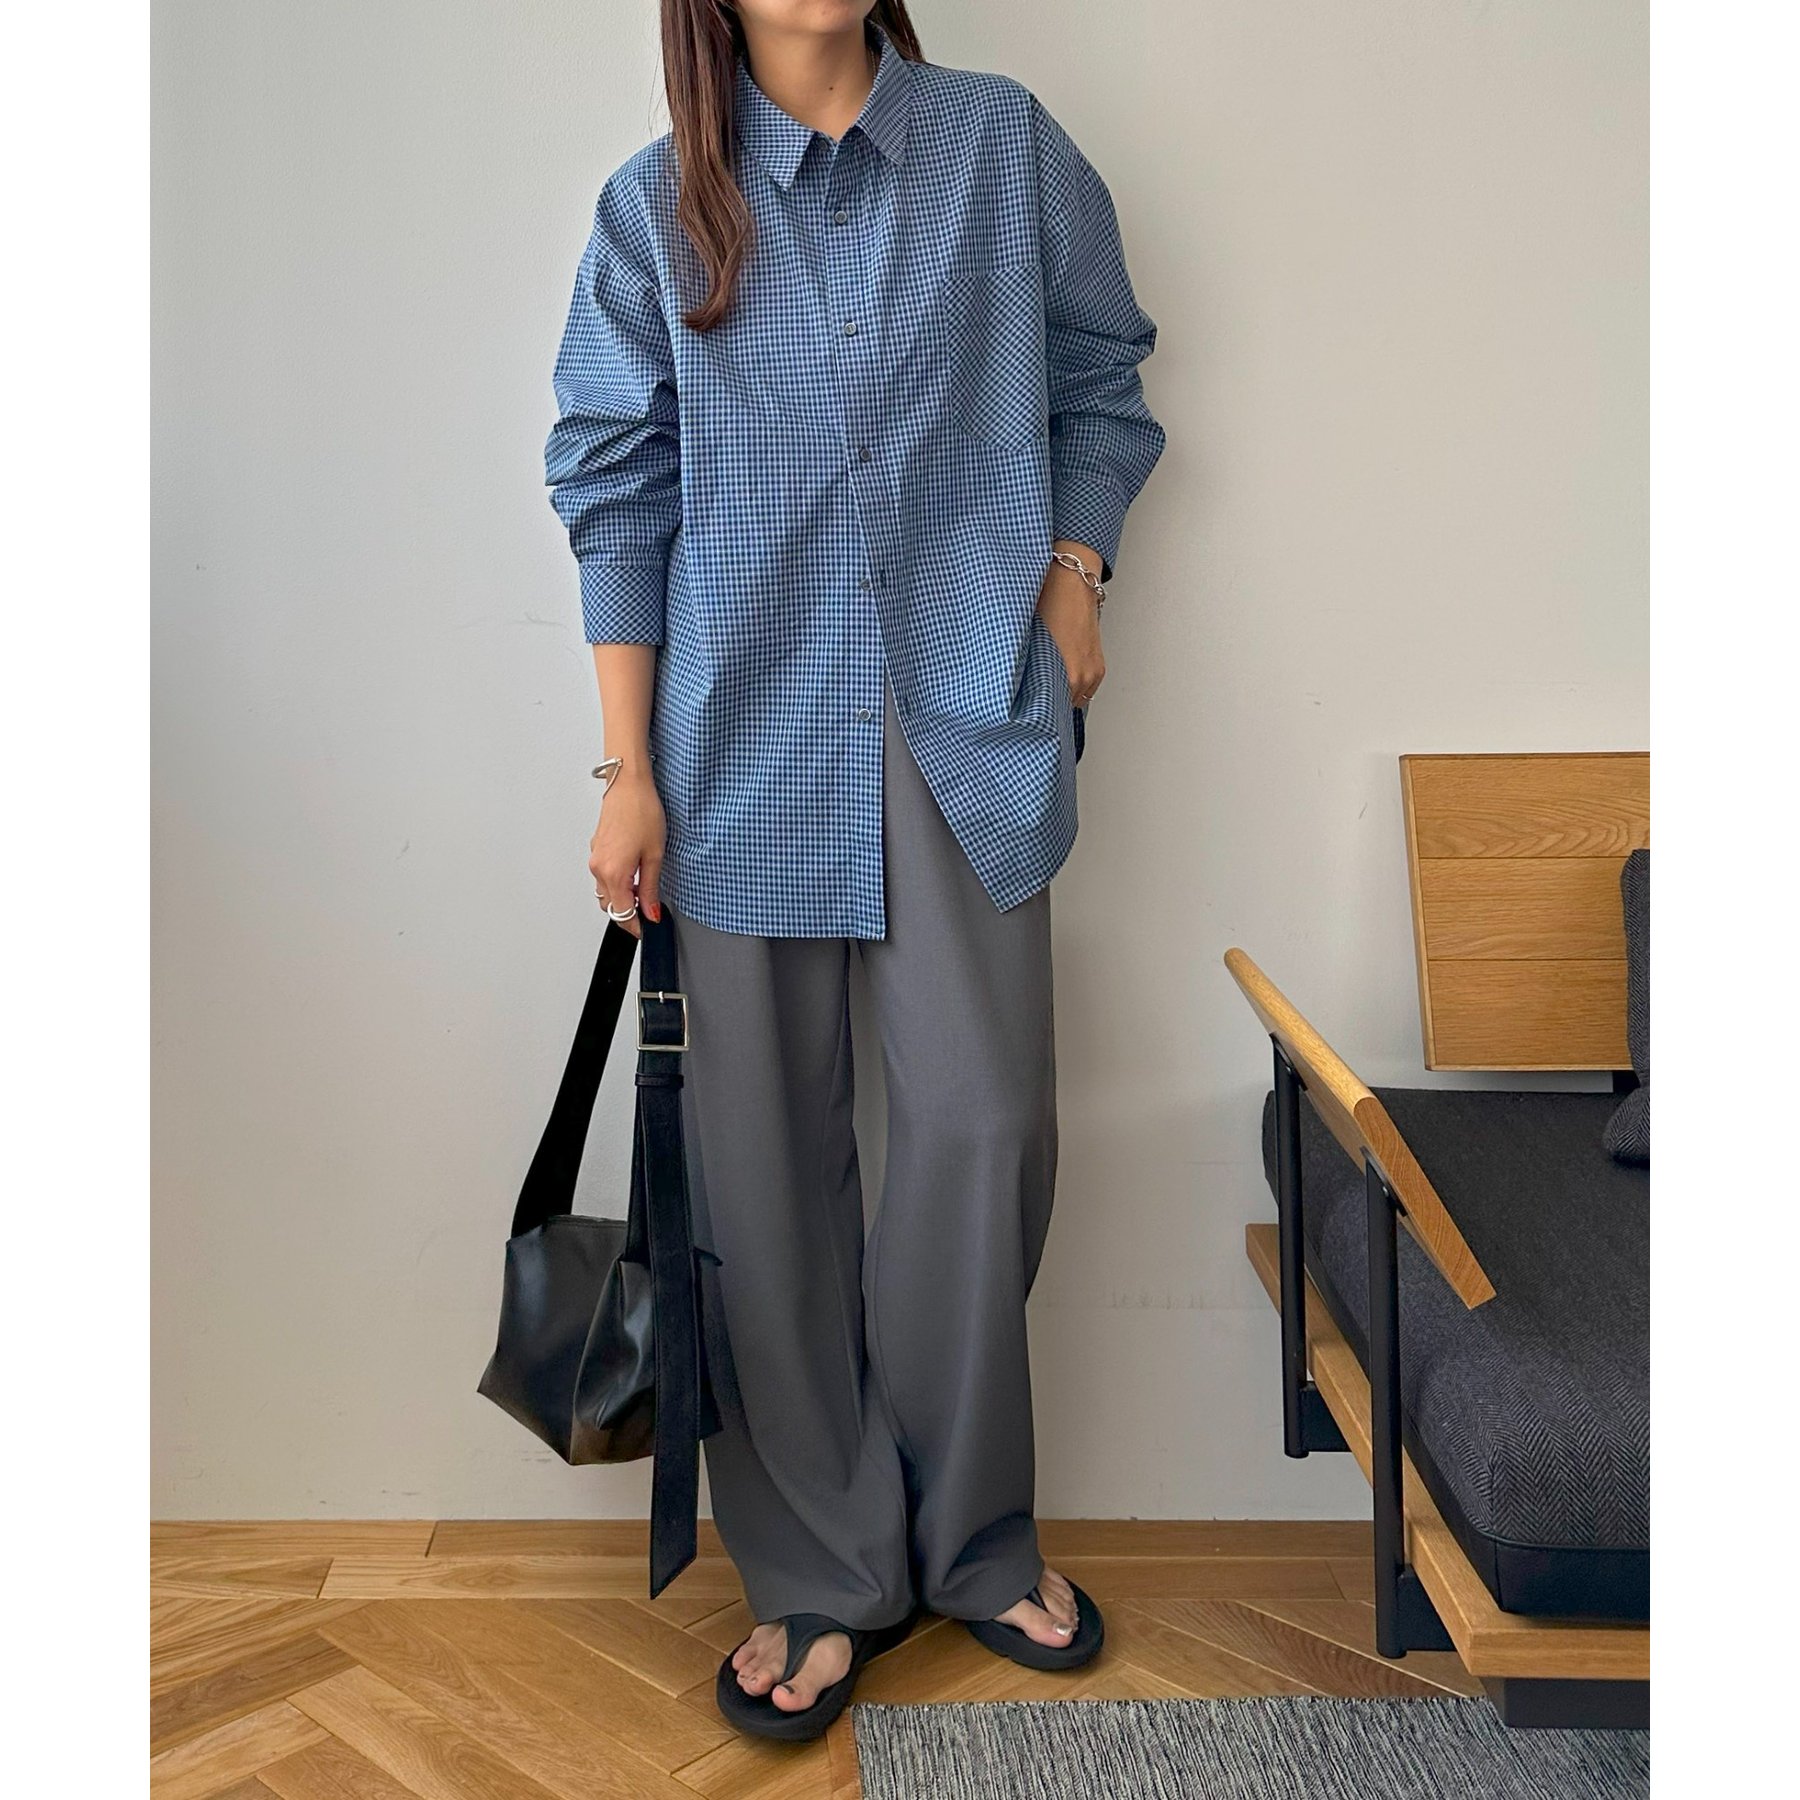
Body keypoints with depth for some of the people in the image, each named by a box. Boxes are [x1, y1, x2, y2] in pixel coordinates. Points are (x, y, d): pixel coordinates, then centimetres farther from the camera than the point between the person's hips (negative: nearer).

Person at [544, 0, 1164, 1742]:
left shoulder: (1004, 144, 6)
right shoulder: (654, 207, 5)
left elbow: (1096, 379, 16)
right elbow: (619, 492, 4)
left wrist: (1073, 576, 2)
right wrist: (630, 773, -1)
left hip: (966, 726, 0)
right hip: (748, 744, 0)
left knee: (982, 1121, 0)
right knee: (768, 1155, 3)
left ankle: (972, 1541, 22)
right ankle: (820, 1573, 20)